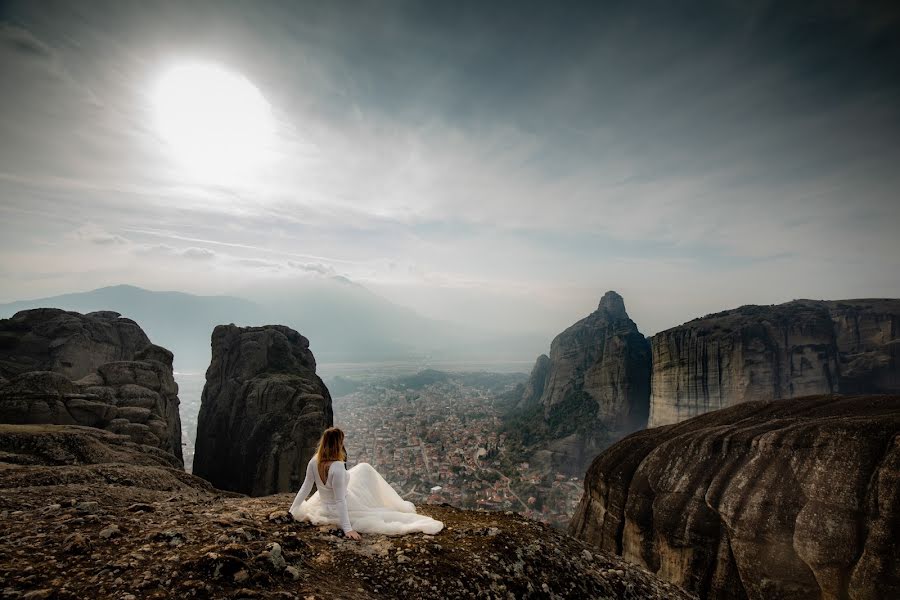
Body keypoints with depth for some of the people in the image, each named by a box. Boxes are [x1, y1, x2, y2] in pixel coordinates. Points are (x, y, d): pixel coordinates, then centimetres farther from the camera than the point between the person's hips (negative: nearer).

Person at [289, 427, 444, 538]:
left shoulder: (313, 462, -13)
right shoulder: (337, 467, -33)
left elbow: (305, 488, -3)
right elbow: (340, 501, -30)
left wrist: (292, 509, 12)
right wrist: (347, 529, -25)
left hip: (323, 506, 8)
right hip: (341, 510, -8)